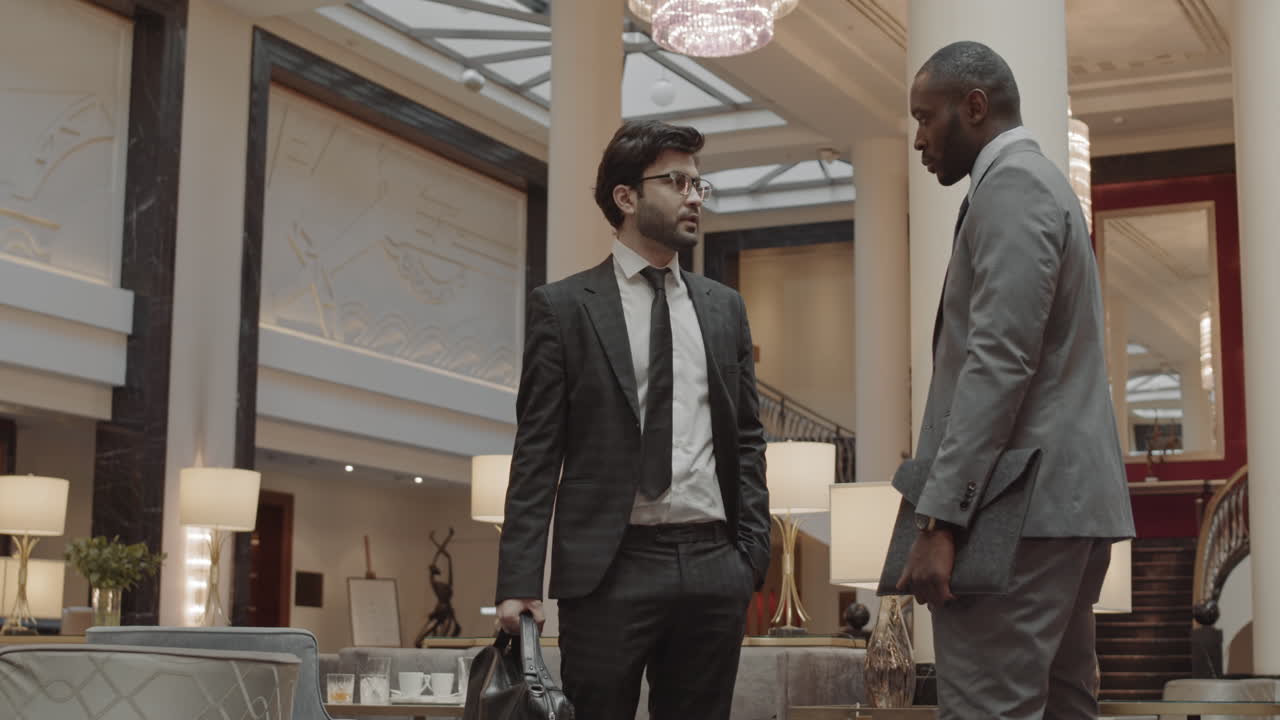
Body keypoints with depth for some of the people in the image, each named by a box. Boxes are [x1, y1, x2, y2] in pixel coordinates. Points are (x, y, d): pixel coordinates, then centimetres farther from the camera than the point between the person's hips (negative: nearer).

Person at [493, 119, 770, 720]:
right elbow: (537, 451, -2)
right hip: (610, 566, -4)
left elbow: (748, 439, 16)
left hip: (714, 565, 4)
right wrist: (520, 581, -8)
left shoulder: (724, 308, 14)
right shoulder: (563, 306, 2)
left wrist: (754, 550, 5)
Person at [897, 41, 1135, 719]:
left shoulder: (1011, 180, -9)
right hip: (1065, 497, 11)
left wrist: (939, 516, -22)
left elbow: (1000, 361, -19)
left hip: (1020, 503, -11)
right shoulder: (1036, 180, 23)